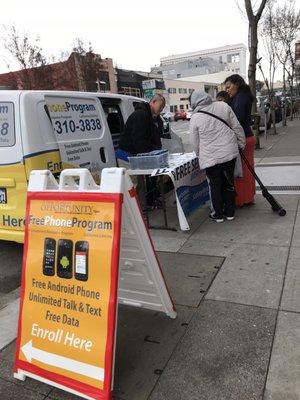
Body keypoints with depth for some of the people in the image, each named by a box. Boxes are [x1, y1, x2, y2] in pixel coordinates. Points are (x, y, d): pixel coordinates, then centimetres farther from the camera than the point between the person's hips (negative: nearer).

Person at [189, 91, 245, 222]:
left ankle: (218, 214, 21)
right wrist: (241, 144, 15)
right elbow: (237, 127, 4)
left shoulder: (195, 118, -6)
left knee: (215, 185, 11)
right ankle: (230, 212, 26)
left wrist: (201, 156, 18)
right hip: (230, 153, 3)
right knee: (229, 182, 15)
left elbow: (195, 144, 2)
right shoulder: (223, 106, 0)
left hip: (210, 158, -3)